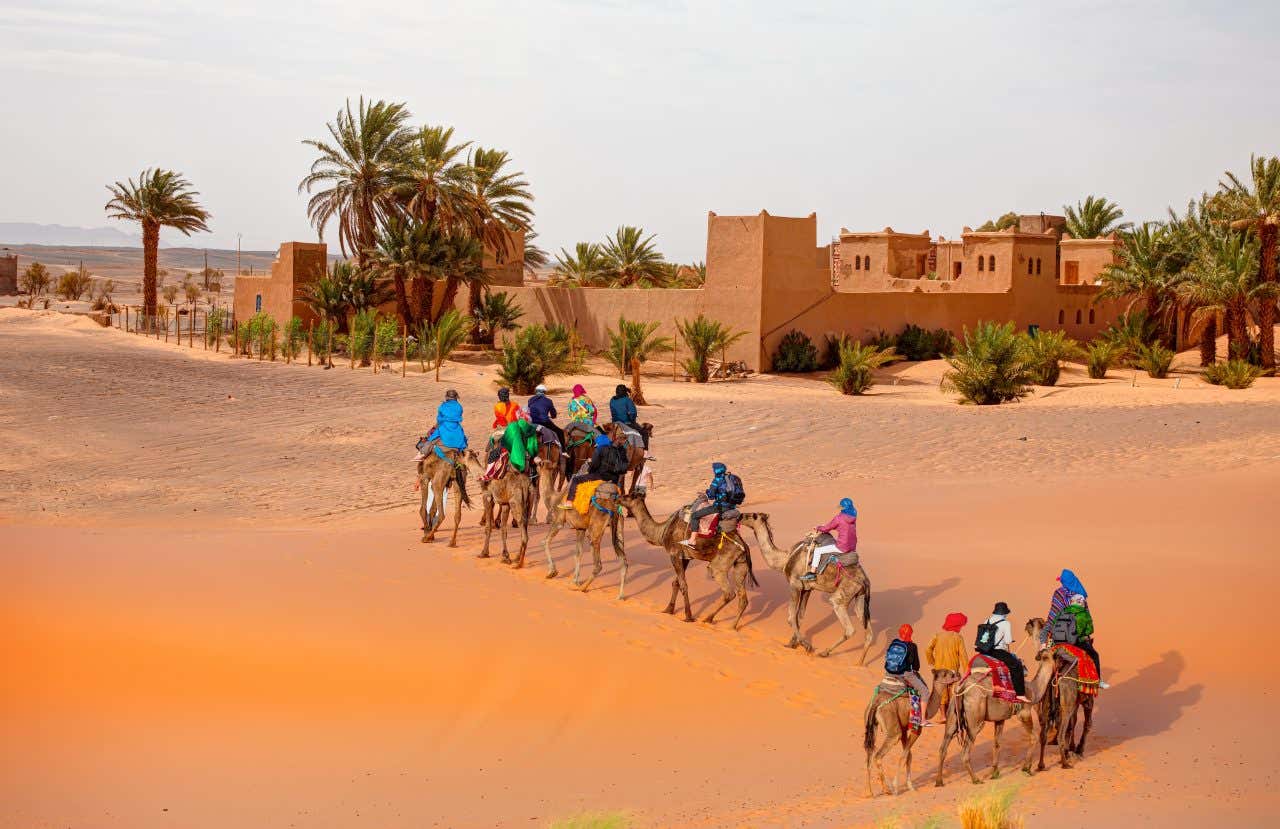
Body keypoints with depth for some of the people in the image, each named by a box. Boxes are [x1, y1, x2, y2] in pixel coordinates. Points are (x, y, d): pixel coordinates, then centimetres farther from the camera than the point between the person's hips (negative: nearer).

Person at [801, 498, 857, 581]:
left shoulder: (839, 517, -15)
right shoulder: (853, 518, 6)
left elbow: (826, 528, -5)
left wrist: (818, 528, 15)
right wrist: (824, 526, 24)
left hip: (842, 547, -8)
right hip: (852, 547, 8)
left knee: (818, 550, 1)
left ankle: (812, 573, 3)